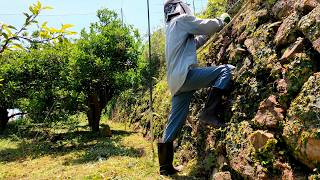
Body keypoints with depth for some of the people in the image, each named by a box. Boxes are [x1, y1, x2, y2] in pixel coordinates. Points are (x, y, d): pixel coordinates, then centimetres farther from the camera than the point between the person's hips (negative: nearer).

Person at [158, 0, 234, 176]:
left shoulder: (171, 28, 29)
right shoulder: (181, 20, 3)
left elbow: (194, 43, 37)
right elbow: (207, 26, 1)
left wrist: (210, 32, 34)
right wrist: (222, 20, 21)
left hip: (176, 82, 9)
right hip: (185, 75, -9)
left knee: (174, 125, 11)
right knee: (226, 70, -6)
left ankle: (165, 167, 19)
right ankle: (208, 112, -14)